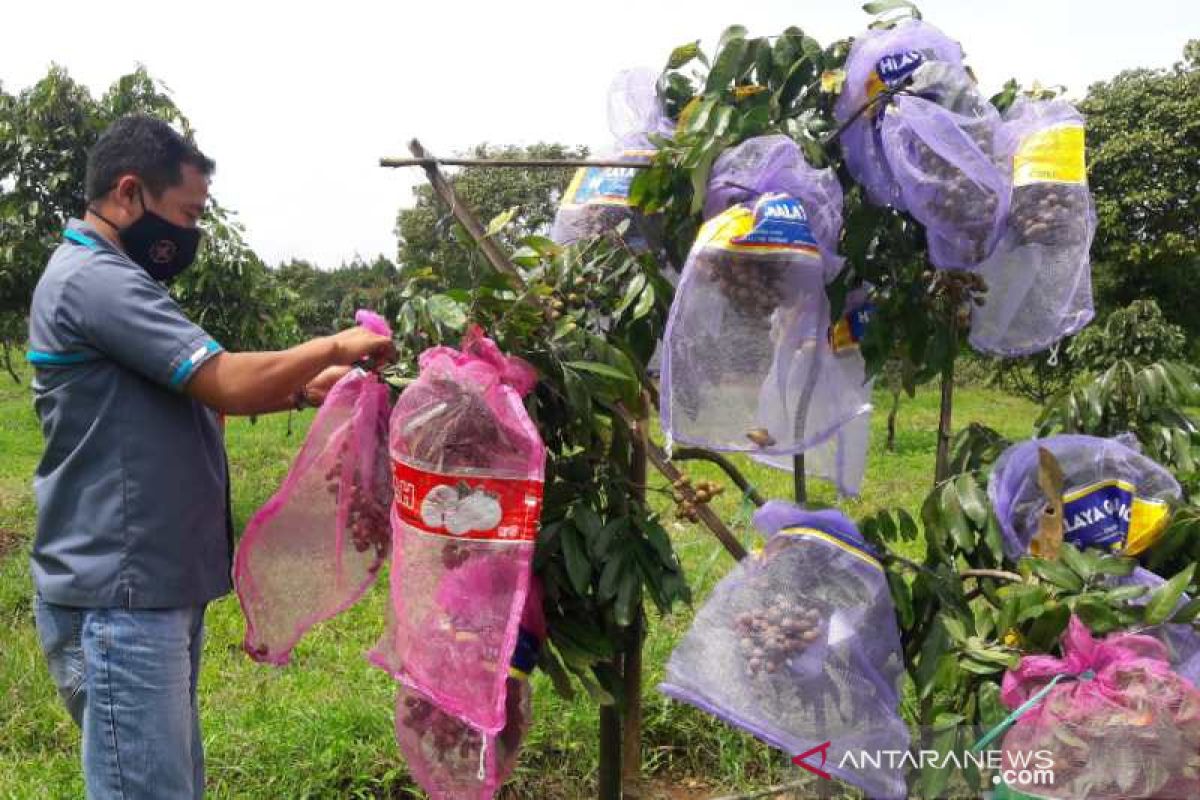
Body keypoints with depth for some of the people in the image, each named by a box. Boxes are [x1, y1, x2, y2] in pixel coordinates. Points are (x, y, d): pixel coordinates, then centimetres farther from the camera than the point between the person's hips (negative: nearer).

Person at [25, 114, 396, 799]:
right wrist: (333, 348, -8)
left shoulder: (108, 277, 17)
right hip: (119, 601, -10)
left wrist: (306, 389, 6)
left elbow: (204, 392, 17)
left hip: (160, 588, 10)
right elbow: (229, 383, -22)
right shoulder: (93, 278, -17)